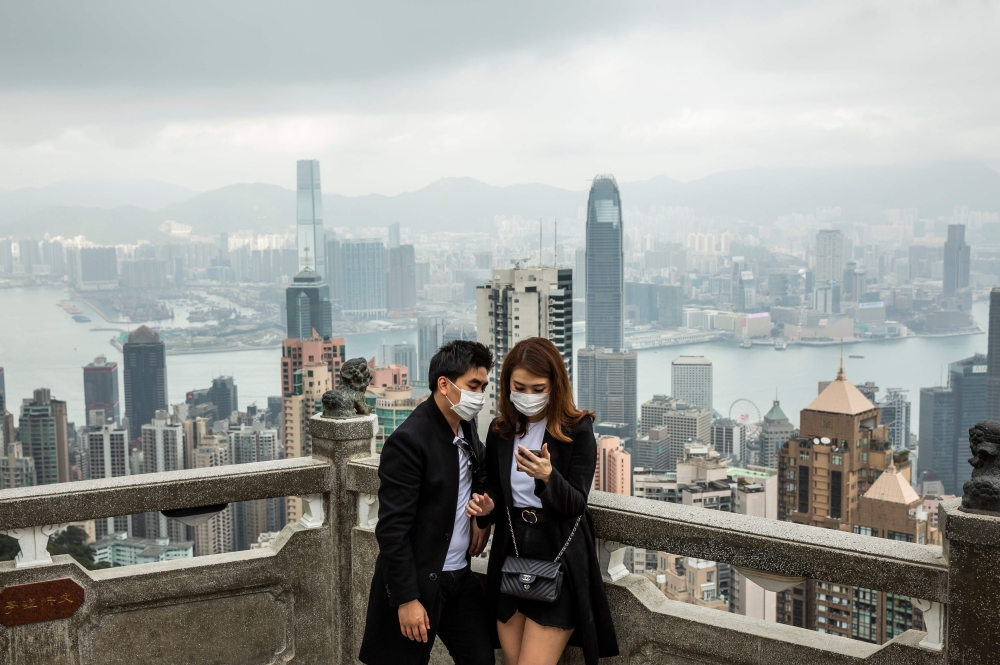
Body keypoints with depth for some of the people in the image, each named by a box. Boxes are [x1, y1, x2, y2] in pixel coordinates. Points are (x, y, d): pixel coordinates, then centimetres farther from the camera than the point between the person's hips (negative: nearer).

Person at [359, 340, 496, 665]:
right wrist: (407, 599, -20)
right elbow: (392, 529, -19)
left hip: (461, 577, 7)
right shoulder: (409, 440, -19)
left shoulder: (466, 426, 4)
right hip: (418, 582, -7)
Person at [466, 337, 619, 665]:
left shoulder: (577, 429, -9)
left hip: (559, 561, -5)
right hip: (510, 557, 5)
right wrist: (486, 507, -8)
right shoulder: (500, 430, 5)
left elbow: (575, 505, -13)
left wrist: (547, 477, -32)